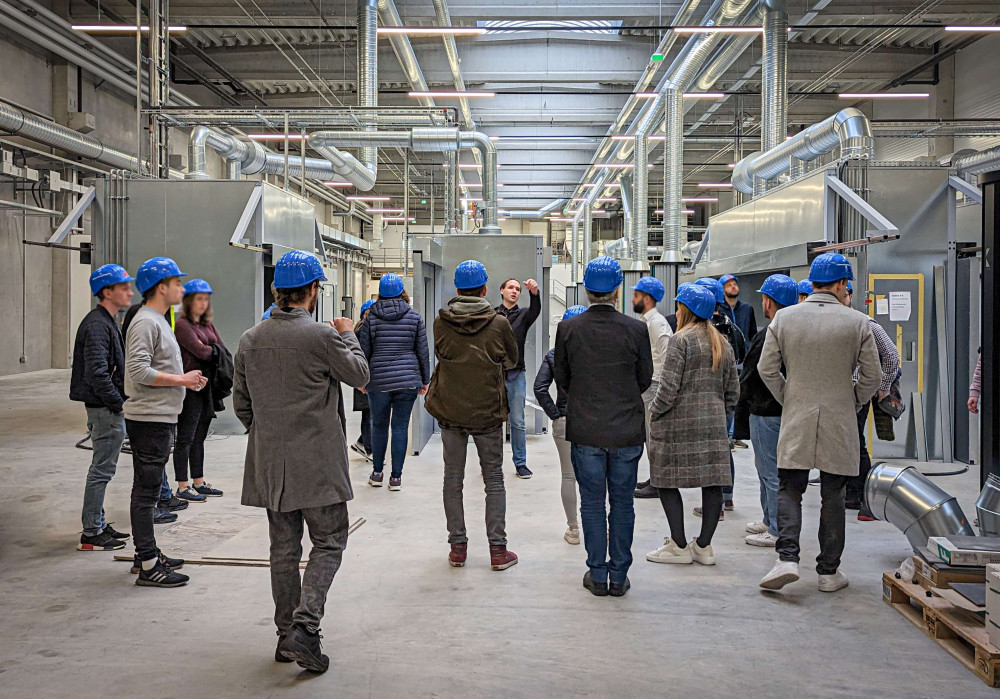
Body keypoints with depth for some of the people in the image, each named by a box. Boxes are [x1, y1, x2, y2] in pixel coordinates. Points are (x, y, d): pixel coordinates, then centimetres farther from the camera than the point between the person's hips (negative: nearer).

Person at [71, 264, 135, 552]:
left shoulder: (107, 322, 16)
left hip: (107, 408, 11)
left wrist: (119, 402, 16)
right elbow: (97, 373, -24)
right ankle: (91, 534, 3)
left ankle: (98, 525, 27)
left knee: (102, 469, 17)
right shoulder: (97, 325, -17)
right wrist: (118, 403, -17)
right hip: (105, 409, -11)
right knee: (102, 470, -4)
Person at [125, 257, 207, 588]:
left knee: (149, 489, 17)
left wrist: (186, 379, 8)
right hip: (149, 420, -11)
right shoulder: (146, 322, -15)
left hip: (161, 418, 11)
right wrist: (181, 380, -18)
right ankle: (148, 566, -2)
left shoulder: (158, 321, 18)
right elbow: (139, 371, -24)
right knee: (146, 491, -6)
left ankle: (148, 553, 28)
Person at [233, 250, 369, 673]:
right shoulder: (322, 336, -14)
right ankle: (305, 625, -9)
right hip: (317, 463, -5)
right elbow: (359, 375, 0)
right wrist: (348, 335, 16)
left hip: (269, 463, 5)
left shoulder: (250, 340, 4)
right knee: (328, 543, 5)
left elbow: (241, 405, 10)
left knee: (283, 548, 13)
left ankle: (286, 634, 19)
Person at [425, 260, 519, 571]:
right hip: (487, 412, -1)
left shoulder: (440, 323, -6)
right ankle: (498, 549, 10)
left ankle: (458, 547, 16)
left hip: (449, 411, 1)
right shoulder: (498, 324, -10)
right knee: (494, 480, 10)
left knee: (453, 479, 13)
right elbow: (511, 361, 6)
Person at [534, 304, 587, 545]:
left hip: (564, 422, 1)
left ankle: (573, 529, 13)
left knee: (569, 476, 9)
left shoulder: (554, 355, -1)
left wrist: (554, 415, -3)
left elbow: (540, 388, -8)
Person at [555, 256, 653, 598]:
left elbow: (561, 380, 2)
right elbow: (645, 379, 2)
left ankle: (597, 575, 16)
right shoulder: (636, 329, -9)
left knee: (592, 503, 10)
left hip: (585, 430, 0)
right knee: (622, 503, 11)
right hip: (627, 430, 0)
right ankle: (619, 576, 18)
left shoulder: (567, 329, -8)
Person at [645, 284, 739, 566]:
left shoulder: (681, 339, -8)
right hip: (714, 424, 7)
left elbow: (669, 386, -13)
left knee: (667, 481, 1)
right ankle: (704, 546, 10)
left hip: (680, 421, -7)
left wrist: (654, 414, -2)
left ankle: (679, 546, 2)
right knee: (713, 482, 6)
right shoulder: (723, 344, 14)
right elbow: (733, 390, 15)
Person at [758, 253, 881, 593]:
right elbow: (872, 377, -1)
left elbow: (766, 369, 0)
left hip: (796, 422, 1)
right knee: (833, 497, 8)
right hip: (839, 424, 0)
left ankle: (787, 558, -8)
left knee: (789, 490, 8)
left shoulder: (784, 318, -1)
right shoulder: (857, 322, -5)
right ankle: (829, 571, 15)